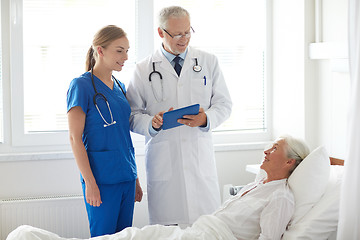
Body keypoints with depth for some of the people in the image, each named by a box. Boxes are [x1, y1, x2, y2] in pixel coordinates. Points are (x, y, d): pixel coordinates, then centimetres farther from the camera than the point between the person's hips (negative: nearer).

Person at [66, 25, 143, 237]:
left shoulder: (120, 87, 13)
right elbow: (75, 138, -11)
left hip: (126, 177, 7)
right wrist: (90, 182, -15)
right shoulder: (81, 85, -8)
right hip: (101, 178, -7)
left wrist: (135, 178, 17)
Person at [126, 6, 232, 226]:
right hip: (162, 157, -1)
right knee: (166, 225, -1)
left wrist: (206, 119, -11)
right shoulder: (144, 70, 7)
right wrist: (151, 123, -16)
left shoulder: (209, 62, 11)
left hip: (201, 157, 1)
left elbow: (224, 104, 10)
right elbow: (132, 115, 6)